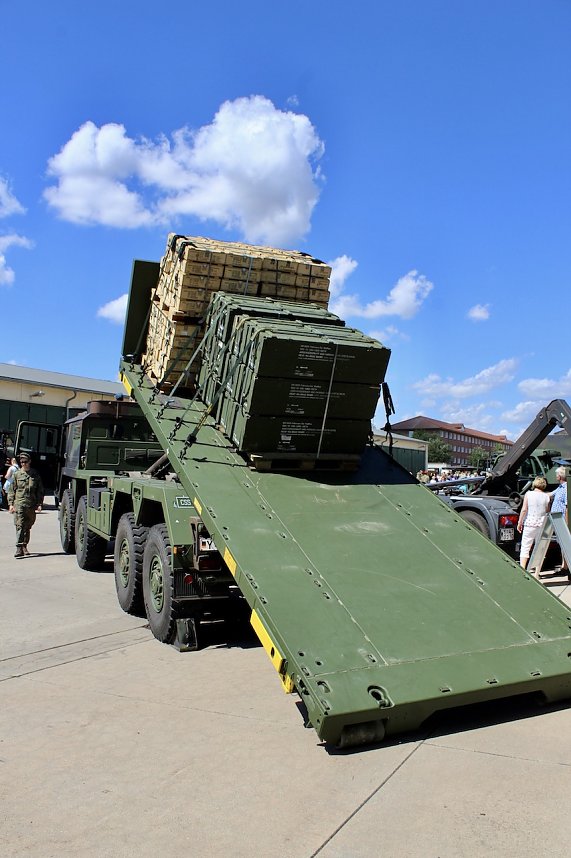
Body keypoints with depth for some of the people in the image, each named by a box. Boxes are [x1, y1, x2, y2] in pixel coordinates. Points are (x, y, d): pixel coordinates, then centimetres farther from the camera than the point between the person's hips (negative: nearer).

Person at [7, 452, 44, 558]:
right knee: (20, 526, -12)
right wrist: (10, 504, 1)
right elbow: (11, 490, 8)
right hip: (19, 504, -2)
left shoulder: (35, 475, 9)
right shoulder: (17, 474, 6)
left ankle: (24, 546, 23)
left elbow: (40, 490, 13)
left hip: (31, 505, 2)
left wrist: (39, 503, 5)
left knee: (27, 527, 10)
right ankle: (19, 548, -15)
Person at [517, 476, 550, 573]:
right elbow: (548, 512, 8)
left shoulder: (528, 494, -4)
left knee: (525, 548, 3)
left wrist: (520, 522, 1)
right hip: (542, 525, 2)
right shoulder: (546, 496, 2)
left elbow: (524, 509, -6)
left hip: (529, 524, -2)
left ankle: (522, 570, -6)